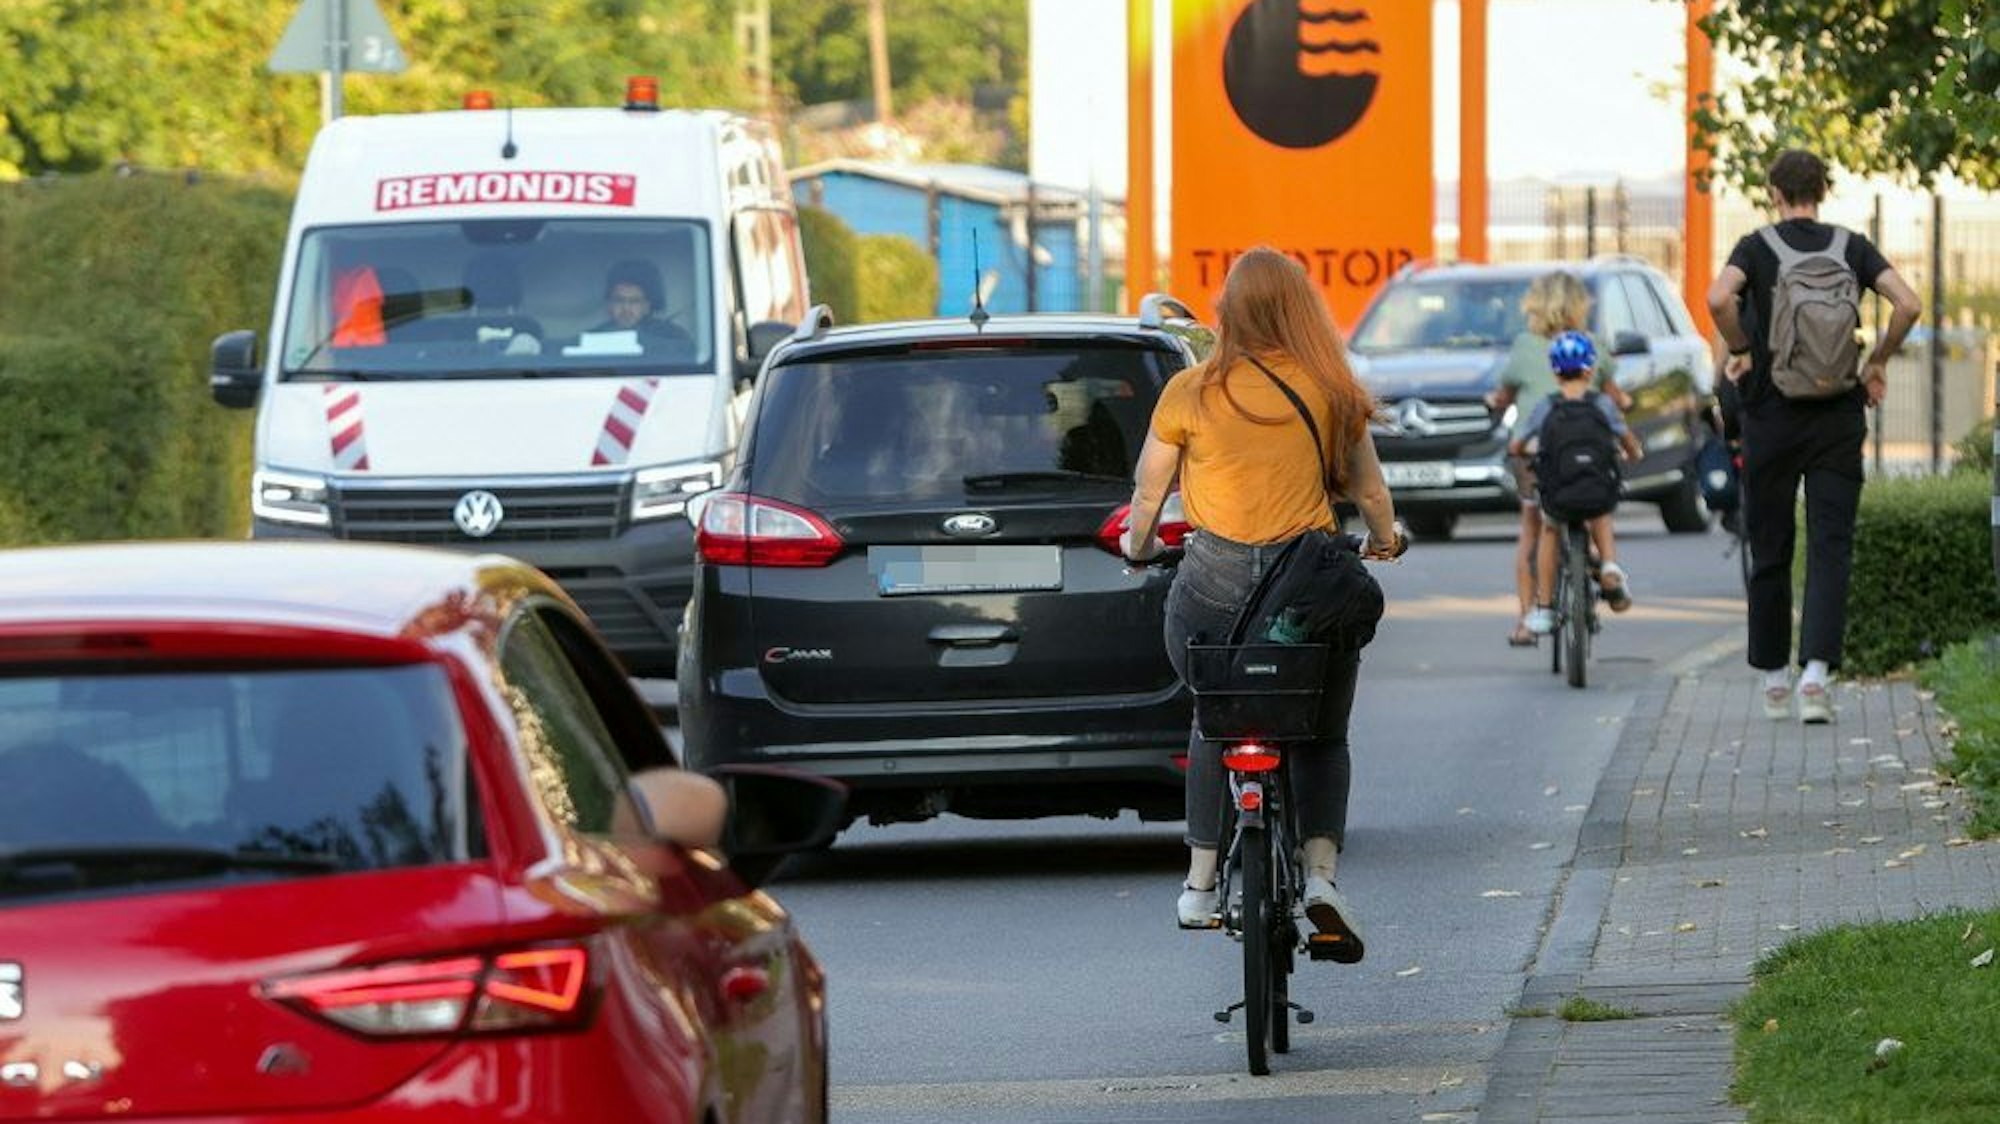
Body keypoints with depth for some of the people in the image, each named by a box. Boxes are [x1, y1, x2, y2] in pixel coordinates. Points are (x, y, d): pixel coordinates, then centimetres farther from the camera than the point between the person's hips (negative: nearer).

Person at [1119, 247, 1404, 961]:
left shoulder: (1191, 392, -1)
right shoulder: (1331, 391, 2)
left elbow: (1148, 488, 11)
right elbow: (1367, 486, 16)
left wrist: (1137, 545, 31)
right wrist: (1385, 539, 37)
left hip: (1215, 581, 0)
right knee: (1323, 737, 15)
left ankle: (1200, 884, 19)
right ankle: (1321, 874, -5)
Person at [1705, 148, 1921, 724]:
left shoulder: (1757, 246, -2)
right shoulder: (1852, 248, 3)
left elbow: (1719, 298, -22)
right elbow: (1908, 304, -10)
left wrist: (1739, 350, -5)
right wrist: (1877, 363, 4)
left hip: (1771, 416, 0)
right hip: (1839, 416, 1)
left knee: (1770, 552, 11)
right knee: (1830, 549, -2)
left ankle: (1774, 679, 18)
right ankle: (1816, 672, -19)